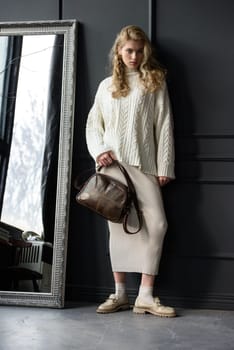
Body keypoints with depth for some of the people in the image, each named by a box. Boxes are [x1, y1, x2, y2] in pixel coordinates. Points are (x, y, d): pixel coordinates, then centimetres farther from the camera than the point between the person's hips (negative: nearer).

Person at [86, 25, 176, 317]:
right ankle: (120, 293, 12)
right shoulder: (106, 86, 14)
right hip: (112, 165, 2)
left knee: (157, 224, -11)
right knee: (118, 225, 4)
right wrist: (98, 150, -4)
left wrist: (164, 166, -4)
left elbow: (164, 126, 3)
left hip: (143, 164, -1)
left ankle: (146, 295, -2)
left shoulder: (155, 83, 8)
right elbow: (93, 123, 15)